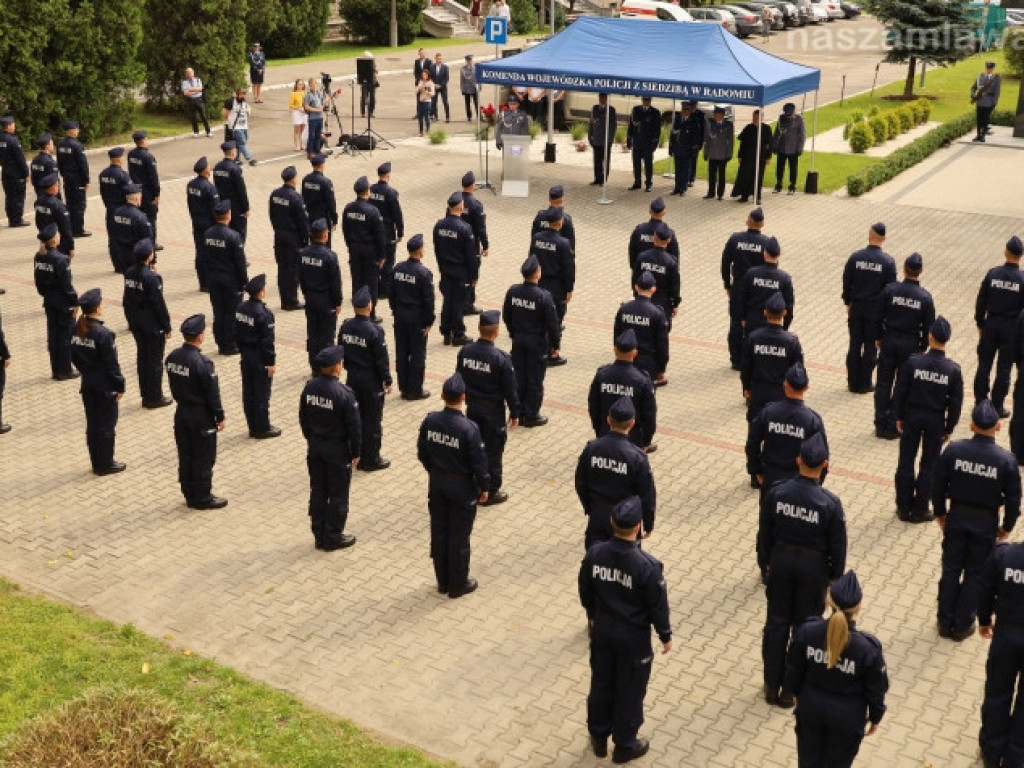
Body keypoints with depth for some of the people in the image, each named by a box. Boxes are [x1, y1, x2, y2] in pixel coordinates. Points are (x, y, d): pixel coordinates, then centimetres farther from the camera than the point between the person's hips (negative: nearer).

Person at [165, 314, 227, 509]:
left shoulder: (172, 357, -2)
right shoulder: (202, 363, -24)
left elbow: (173, 386, 8)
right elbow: (212, 393, -18)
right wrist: (220, 417, -7)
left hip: (181, 413, 7)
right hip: (201, 417, -7)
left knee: (185, 457, 16)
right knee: (203, 459, 6)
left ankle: (190, 495, 27)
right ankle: (202, 498, 16)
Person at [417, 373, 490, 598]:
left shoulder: (430, 421, -10)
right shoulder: (469, 429, -25)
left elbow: (422, 453, 2)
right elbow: (479, 462, -16)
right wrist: (484, 487, -1)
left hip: (437, 484, 5)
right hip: (462, 487, -5)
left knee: (439, 533, 17)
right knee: (459, 537, 9)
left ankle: (443, 581, 30)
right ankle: (458, 585, 22)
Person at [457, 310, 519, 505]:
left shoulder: (465, 351, -8)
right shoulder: (501, 358, -23)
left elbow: (459, 379, 4)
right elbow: (510, 389, -15)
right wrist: (514, 414, -2)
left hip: (472, 407, 5)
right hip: (493, 410, -5)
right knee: (493, 450, 8)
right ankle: (491, 491, 17)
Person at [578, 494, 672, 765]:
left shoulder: (594, 553, -16)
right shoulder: (648, 566, -28)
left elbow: (585, 592, 0)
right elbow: (657, 606, -15)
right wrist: (665, 636, 2)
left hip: (601, 630, 4)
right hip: (633, 636, -4)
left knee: (601, 683, 22)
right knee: (630, 691, 15)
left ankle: (598, 738, 39)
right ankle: (625, 745, 32)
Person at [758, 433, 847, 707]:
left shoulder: (775, 492, -15)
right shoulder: (830, 503, -21)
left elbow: (764, 533, -3)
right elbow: (837, 545, -10)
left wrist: (765, 563, 13)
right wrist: (835, 576, 6)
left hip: (781, 563, 2)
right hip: (814, 569, -2)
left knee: (776, 623, 16)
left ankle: (772, 685, 27)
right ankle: (791, 689, 26)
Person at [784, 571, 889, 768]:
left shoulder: (807, 631, -23)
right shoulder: (868, 648, -29)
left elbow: (793, 669, -6)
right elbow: (876, 688, -13)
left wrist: (795, 692, 15)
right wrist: (875, 716, 7)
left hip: (810, 708, 2)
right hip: (846, 717, -2)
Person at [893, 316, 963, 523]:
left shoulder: (913, 362, -15)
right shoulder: (953, 370, -13)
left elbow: (900, 392, -8)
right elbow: (955, 403, -6)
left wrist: (899, 417, 7)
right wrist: (949, 428, 6)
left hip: (912, 416, 0)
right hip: (936, 421, 0)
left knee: (905, 463, 13)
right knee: (928, 467, 12)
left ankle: (904, 508, 20)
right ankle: (919, 510, 19)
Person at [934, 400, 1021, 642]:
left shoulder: (953, 450, -15)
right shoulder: (1006, 460, -17)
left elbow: (938, 486, -6)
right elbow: (1013, 499, -8)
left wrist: (940, 513, 10)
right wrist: (1007, 527, 8)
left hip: (957, 517, 1)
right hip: (986, 524, -1)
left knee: (951, 570, 16)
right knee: (975, 575, 14)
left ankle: (945, 622, 25)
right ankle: (962, 626, 24)